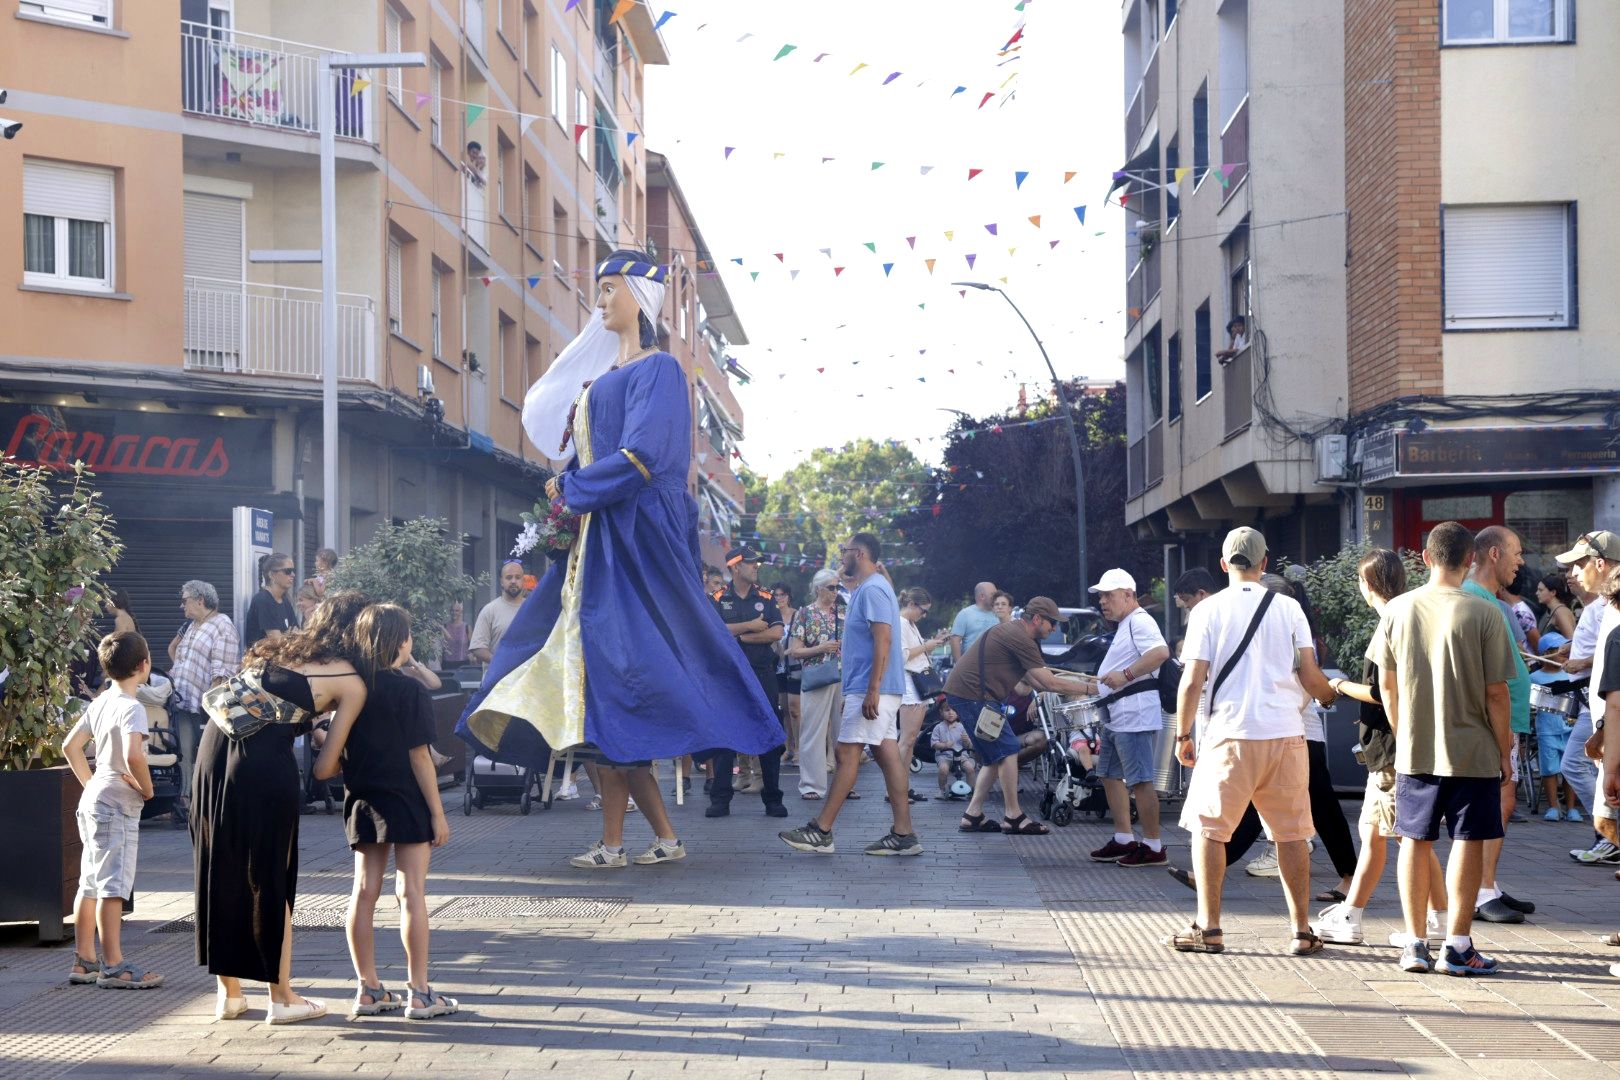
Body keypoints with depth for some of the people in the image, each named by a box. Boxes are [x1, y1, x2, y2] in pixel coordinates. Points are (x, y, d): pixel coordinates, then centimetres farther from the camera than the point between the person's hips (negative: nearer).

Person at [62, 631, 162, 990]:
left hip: (93, 801, 9)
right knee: (113, 887, -6)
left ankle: (84, 961, 20)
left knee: (91, 885, 14)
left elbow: (70, 747, 16)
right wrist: (147, 789, -15)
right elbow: (133, 756, -31)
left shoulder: (100, 702, 10)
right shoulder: (131, 708, -17)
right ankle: (114, 967, -4)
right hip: (117, 807, -9)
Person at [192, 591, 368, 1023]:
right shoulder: (351, 683, 3)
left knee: (219, 874, 15)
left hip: (214, 745, 6)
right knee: (271, 881, 7)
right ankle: (282, 998, 15)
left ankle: (229, 993, 25)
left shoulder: (281, 648, 21)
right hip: (266, 765, -6)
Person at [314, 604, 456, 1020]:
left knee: (364, 892, 9)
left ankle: (368, 990, 13)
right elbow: (419, 756, -14)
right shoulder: (410, 691, -13)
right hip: (406, 802, -5)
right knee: (411, 892, -2)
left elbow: (328, 764, 3)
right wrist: (437, 813, -9)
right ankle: (420, 993, 0)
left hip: (363, 801, 5)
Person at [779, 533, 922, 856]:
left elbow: (883, 639, -21)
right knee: (888, 755, 6)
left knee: (847, 753, -8)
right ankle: (903, 834, 5)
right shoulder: (867, 588, 20)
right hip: (870, 688, 10)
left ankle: (821, 831, -6)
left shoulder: (873, 589, -13)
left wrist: (872, 690, -25)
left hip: (870, 688, -10)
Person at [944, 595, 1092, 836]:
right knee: (1007, 751, -7)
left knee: (993, 757, 14)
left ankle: (972, 816, 13)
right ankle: (1014, 817, -2)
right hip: (973, 696, -11)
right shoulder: (1020, 638, -15)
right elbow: (1050, 683, -16)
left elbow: (1033, 681, 21)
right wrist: (1088, 688, -7)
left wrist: (1072, 688, 14)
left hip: (960, 693, 11)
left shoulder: (1010, 631, 19)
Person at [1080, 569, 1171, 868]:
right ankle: (1124, 841, 21)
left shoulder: (1139, 621, -11)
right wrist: (1090, 688, 27)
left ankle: (1153, 848, -6)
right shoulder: (1124, 627, 22)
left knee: (1140, 781, -10)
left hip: (1135, 717, -12)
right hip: (1116, 717, 12)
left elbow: (1161, 652, -30)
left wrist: (1125, 675, -29)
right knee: (1111, 775, 15)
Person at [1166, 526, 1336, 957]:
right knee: (1291, 833, 9)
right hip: (1286, 733, 2)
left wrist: (1183, 735, 8)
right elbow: (1310, 676, 5)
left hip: (1230, 735, -2)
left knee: (1209, 829, 7)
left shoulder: (1208, 610, 0)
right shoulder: (1288, 608, 5)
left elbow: (1192, 681, -3)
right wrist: (1331, 695, 27)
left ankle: (1208, 928, 5)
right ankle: (1302, 930, 12)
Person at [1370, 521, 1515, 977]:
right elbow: (1496, 692, -9)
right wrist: (1505, 749, 3)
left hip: (1414, 751, 3)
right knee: (1468, 842, 4)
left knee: (1415, 842, 11)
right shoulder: (1484, 613, -11)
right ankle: (1458, 945, 5)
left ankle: (1415, 943, 14)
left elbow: (1386, 684, 7)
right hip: (1473, 750, -3)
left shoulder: (1398, 609, -1)